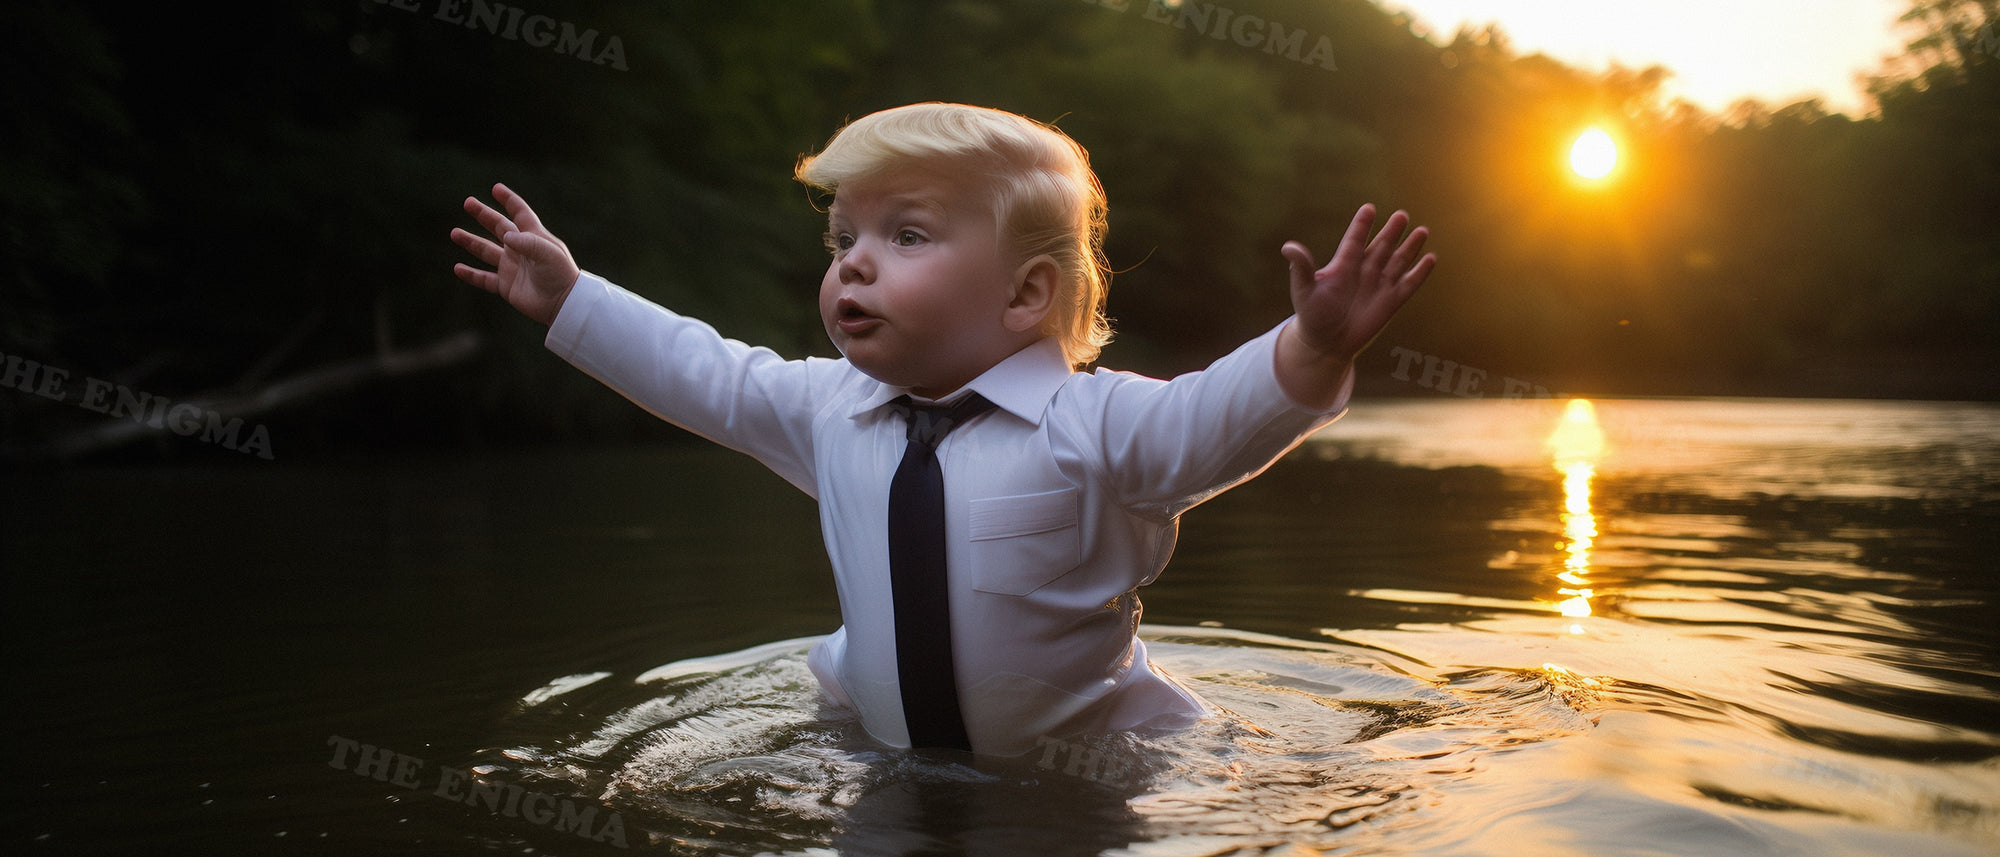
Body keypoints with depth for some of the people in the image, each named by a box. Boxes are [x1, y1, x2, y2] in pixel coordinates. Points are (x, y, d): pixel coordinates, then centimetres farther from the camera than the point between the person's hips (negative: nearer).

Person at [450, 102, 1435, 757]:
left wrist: (1314, 345, -45)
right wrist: (570, 299, 15)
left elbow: (1218, 418, -25)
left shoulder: (1091, 425, -15)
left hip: (1085, 764, -4)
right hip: (887, 757, 5)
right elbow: (706, 377, 13)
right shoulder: (823, 407, 2)